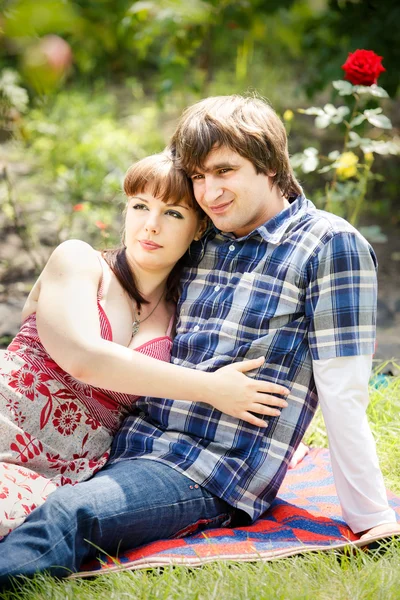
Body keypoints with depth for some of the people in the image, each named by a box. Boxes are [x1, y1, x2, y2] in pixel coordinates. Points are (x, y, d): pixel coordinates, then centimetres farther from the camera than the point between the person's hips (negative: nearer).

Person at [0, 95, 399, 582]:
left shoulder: (329, 245, -4)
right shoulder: (201, 244, 15)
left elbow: (343, 395, -9)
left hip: (215, 476, -7)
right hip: (132, 444, 7)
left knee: (67, 515, -32)